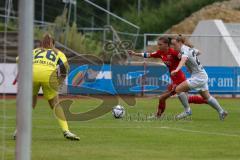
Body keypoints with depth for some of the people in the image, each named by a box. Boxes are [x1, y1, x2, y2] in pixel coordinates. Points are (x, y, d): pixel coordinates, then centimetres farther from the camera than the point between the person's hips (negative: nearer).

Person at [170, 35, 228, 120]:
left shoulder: (184, 50, -21)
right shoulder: (189, 49, 6)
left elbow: (183, 60, -44)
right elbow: (198, 52, 28)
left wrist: (177, 70, -63)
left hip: (198, 77, -10)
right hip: (202, 76, 10)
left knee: (178, 89, -16)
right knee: (207, 97, 22)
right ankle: (221, 111, 32)